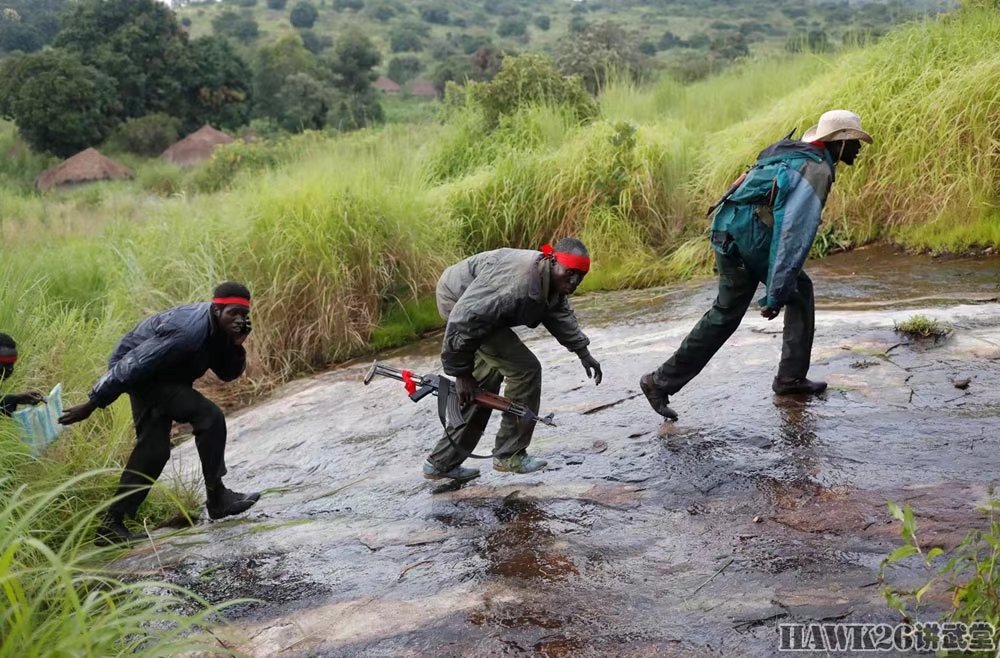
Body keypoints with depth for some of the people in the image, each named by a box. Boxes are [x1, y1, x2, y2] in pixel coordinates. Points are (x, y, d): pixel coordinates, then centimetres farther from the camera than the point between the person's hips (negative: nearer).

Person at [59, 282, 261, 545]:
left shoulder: (220, 329, -7)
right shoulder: (188, 330, -33)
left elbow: (228, 374, 0)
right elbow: (133, 365, -31)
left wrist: (236, 346, -20)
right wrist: (92, 404, -27)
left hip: (162, 376, 10)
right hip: (141, 375, -10)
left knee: (153, 451, 12)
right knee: (209, 417, -21)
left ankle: (113, 523, 22)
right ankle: (217, 497, -10)